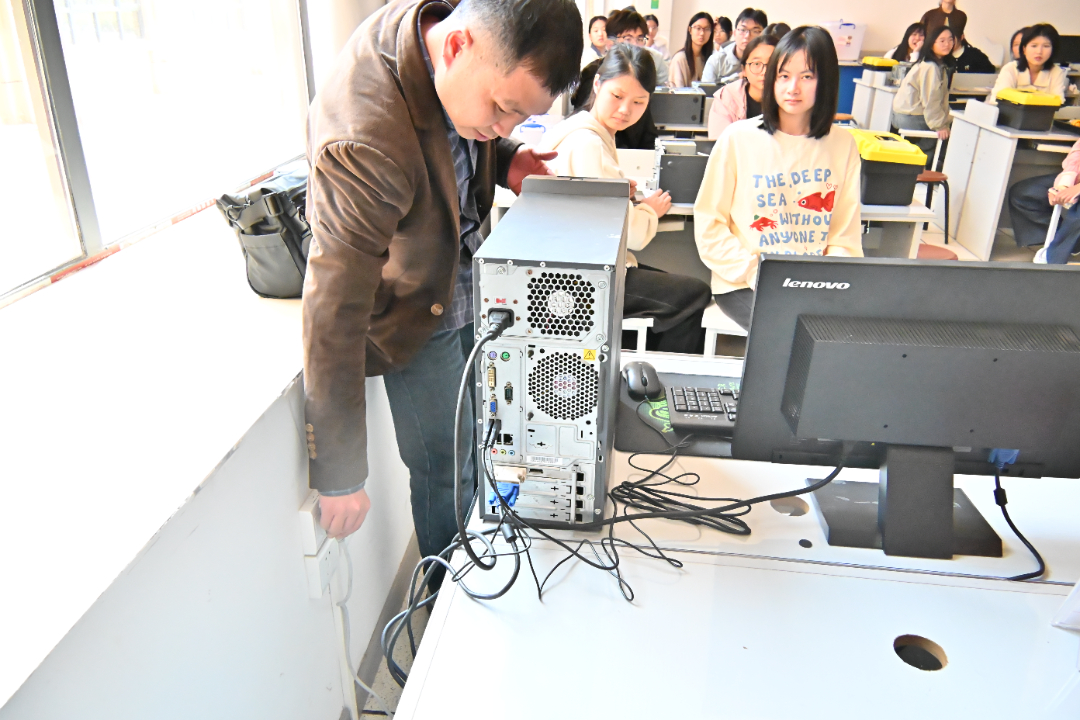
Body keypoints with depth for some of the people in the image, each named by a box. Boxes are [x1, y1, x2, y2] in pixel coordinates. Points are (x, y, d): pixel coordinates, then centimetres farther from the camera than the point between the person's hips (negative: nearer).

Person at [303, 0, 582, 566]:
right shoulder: (364, 142, -38)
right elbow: (334, 313, -34)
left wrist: (503, 162, -10)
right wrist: (341, 478, -27)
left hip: (470, 281, 8)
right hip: (417, 315, -7)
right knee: (447, 472, 7)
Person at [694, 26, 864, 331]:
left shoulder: (842, 145, 6)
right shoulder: (739, 138, -3)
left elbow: (846, 237, 8)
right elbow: (709, 226, -4)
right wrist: (756, 274, -15)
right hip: (743, 284, -3)